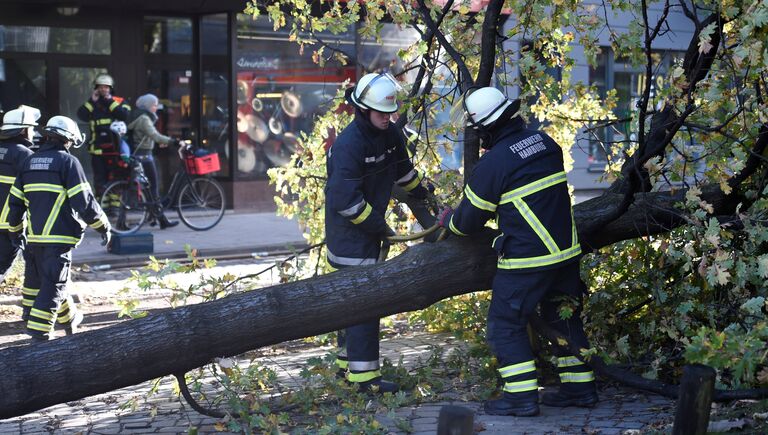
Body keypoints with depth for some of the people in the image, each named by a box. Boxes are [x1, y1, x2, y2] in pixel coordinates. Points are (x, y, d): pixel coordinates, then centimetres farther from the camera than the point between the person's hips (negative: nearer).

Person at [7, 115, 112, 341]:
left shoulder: (29, 162, 12)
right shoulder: (68, 162, -7)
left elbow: (15, 201, 15)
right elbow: (84, 201, -11)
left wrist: (15, 230, 28)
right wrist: (103, 226, 0)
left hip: (34, 237, 7)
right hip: (59, 237, -7)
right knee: (53, 284, -3)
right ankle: (39, 331, -7)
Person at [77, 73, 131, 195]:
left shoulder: (119, 102, 5)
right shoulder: (92, 104, 11)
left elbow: (124, 116, -15)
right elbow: (82, 116, -7)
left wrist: (110, 101, -13)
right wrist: (92, 101, -10)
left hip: (114, 148, -2)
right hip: (98, 150, 2)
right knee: (100, 180, 4)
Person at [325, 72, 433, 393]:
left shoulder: (390, 135, 4)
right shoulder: (348, 145, -24)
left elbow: (403, 170, 25)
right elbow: (347, 201, -26)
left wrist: (423, 195, 35)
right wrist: (380, 228, -18)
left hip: (369, 226, 9)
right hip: (350, 232, -9)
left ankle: (347, 361, 27)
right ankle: (364, 374, -5)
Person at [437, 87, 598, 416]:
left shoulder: (492, 164, -15)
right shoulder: (544, 141, 5)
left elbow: (470, 219, -4)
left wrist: (448, 220, 19)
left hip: (527, 259, -7)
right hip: (566, 250, 7)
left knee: (506, 324, 5)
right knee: (564, 316, 19)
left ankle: (522, 395, 2)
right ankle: (580, 387, 24)